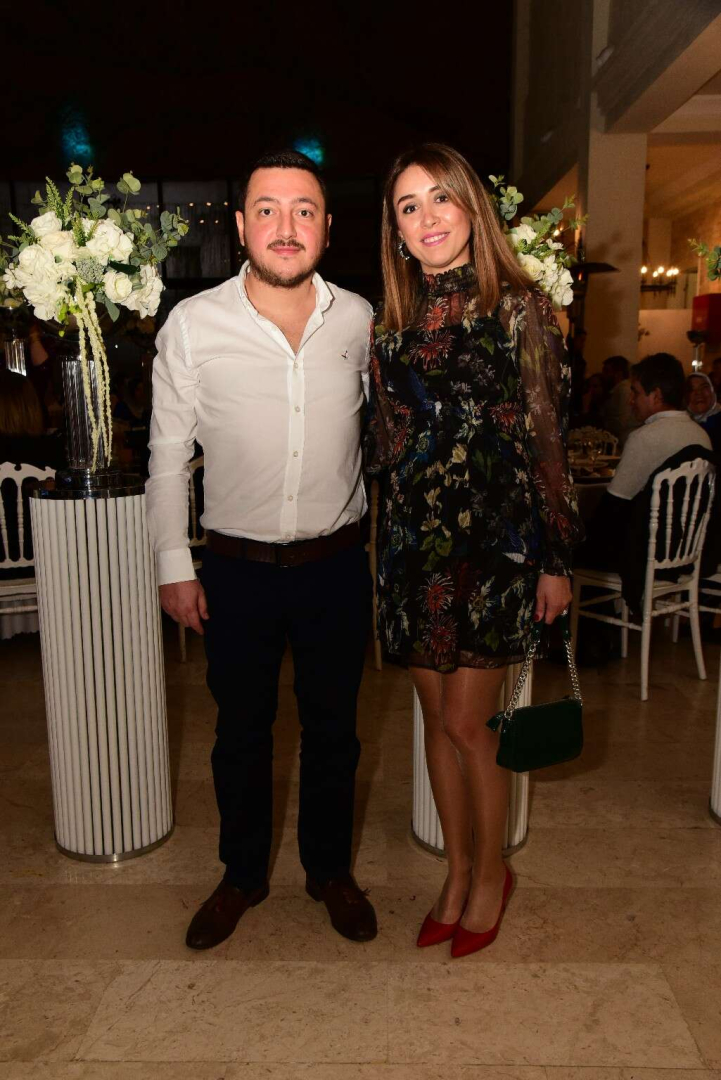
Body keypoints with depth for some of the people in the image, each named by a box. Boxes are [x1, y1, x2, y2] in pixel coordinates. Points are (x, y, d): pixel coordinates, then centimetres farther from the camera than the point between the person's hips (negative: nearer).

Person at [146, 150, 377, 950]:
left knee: (332, 727, 15)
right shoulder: (192, 324, -8)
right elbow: (168, 451, -1)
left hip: (336, 563, 1)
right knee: (242, 731, 16)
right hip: (237, 567, -1)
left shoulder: (360, 319, -2)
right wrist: (174, 566, -2)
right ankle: (242, 875, 40)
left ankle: (330, 870, 39)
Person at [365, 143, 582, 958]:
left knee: (467, 723, -1)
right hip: (414, 539, 4)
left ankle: (491, 873, 26)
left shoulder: (519, 307, -2)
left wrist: (554, 558, -5)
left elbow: (545, 438, -4)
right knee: (437, 717, 12)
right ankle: (457, 872, 31)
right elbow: (384, 440, 12)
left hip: (494, 538, -4)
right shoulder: (391, 319, 9)